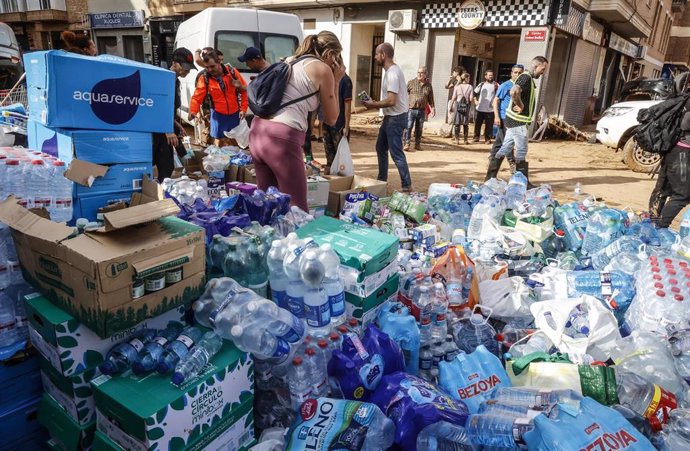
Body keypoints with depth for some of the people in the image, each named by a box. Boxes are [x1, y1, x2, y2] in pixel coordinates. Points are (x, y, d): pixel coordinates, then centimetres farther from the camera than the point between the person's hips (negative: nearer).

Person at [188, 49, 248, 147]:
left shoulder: (232, 71, -11)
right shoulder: (204, 79, -12)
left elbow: (244, 90, -3)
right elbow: (197, 98, -13)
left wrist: (243, 108, -6)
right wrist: (192, 112, -30)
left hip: (235, 113, 1)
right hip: (218, 114, -1)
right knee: (218, 138, 3)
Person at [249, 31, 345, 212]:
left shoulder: (289, 61, 23)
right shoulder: (323, 69, 3)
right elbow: (331, 119, 10)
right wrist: (336, 82, 18)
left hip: (258, 131, 8)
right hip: (282, 138, -8)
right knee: (297, 209, -1)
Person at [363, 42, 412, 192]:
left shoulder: (392, 73, -20)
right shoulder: (391, 71, 13)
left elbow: (391, 101, -28)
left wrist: (373, 105, -15)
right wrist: (376, 104, 6)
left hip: (396, 118, -11)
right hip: (390, 117, 11)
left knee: (396, 153, -7)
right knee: (381, 148, 19)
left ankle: (407, 186, 0)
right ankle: (382, 180, 30)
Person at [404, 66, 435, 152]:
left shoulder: (428, 85, 8)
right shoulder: (411, 83, 1)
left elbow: (430, 99, 14)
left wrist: (432, 108, 5)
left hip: (422, 111, 3)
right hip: (411, 109, -3)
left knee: (419, 129, 9)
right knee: (408, 127, -9)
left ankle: (417, 144, 19)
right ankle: (407, 144, -4)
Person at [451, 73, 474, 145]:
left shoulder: (457, 86, 0)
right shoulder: (470, 87, -1)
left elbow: (453, 98, -2)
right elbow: (471, 98, -5)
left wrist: (451, 106, 4)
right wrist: (469, 103, 14)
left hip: (458, 105, 0)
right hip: (466, 106, 0)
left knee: (457, 123, 3)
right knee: (466, 123, 9)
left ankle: (457, 139, 1)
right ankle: (465, 139, 11)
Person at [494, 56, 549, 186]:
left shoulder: (528, 78, 16)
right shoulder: (526, 77, -16)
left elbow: (516, 92, 30)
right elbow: (514, 92, -35)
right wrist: (520, 106, -22)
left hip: (514, 120, 10)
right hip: (518, 121, -10)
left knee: (504, 149, 12)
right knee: (521, 152, -3)